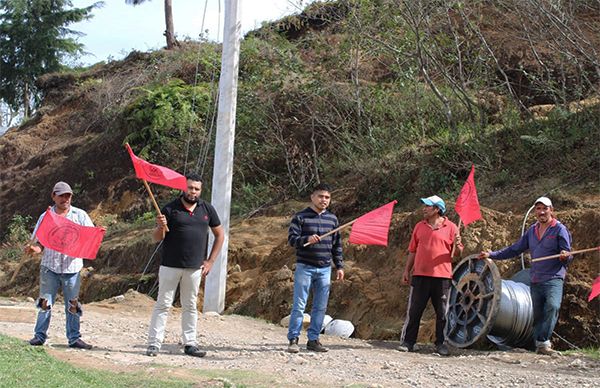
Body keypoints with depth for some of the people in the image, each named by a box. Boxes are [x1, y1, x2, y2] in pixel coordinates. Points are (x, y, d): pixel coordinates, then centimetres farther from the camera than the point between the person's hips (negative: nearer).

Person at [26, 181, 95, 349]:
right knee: (45, 302, 1)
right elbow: (38, 242, 6)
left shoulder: (80, 215, 6)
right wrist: (33, 249, -17)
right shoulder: (46, 216, 7)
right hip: (50, 266, 0)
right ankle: (40, 335, 8)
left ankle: (74, 338, 9)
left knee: (73, 304, 3)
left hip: (72, 266, 0)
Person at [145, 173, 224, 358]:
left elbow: (220, 235, 14)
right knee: (163, 305, 0)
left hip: (194, 267, 3)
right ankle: (154, 344, 3)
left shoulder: (207, 209, 5)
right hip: (170, 265, -3)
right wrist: (160, 227, -23)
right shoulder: (170, 208, -3)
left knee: (190, 306, 10)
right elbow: (156, 238, 0)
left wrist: (210, 261, 7)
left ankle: (190, 344, 16)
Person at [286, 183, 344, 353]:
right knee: (299, 305, -5)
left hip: (325, 269, 4)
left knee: (320, 307, 5)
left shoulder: (332, 219, 12)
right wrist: (307, 239, -28)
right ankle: (293, 340, 0)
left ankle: (313, 339, 13)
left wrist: (339, 266, 12)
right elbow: (292, 238, -9)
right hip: (304, 267, -4)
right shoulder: (300, 217, -2)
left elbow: (337, 245, 16)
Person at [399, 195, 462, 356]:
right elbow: (412, 250, 17)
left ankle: (440, 343, 12)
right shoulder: (419, 227, 12)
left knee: (442, 312, 3)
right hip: (420, 275, 2)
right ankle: (408, 341, 7)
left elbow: (458, 253, 5)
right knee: (414, 310, 2)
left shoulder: (450, 227, 2)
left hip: (442, 276, -2)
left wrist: (457, 245, -17)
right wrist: (407, 270, 13)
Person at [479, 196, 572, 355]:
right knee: (537, 314, 6)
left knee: (553, 306, -27)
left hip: (553, 278, -6)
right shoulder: (532, 230, 16)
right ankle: (540, 344, 12)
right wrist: (492, 255, 19)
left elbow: (568, 257, -3)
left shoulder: (559, 229, -1)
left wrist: (565, 256, -28)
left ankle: (543, 342, -29)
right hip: (535, 280, 6)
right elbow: (515, 249, 22)